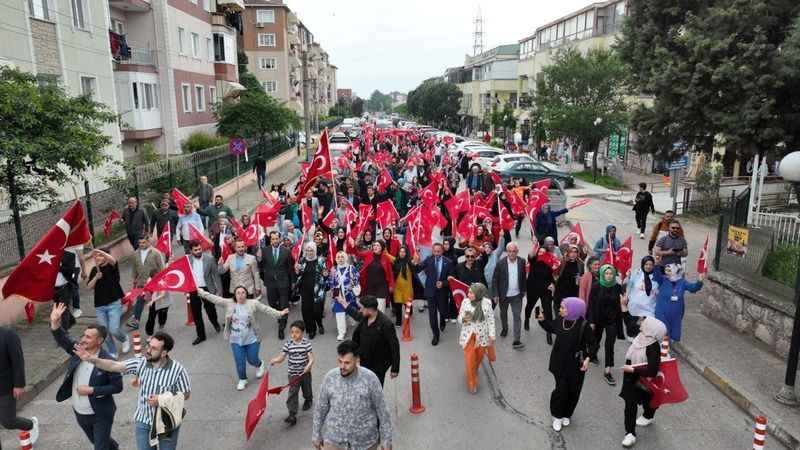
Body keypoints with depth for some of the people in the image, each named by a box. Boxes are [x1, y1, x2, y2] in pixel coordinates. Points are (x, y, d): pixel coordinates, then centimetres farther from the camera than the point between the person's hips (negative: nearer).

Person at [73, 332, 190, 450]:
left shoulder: (177, 370, -23)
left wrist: (163, 399, -23)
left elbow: (186, 394, -12)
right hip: (143, 420, 3)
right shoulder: (140, 363, -12)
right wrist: (92, 359, -31)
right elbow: (114, 366, -16)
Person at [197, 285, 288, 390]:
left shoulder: (253, 303, -10)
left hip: (252, 339, -2)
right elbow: (216, 299, -3)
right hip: (236, 340, 2)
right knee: (239, 362, 5)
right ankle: (242, 380, 32)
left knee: (252, 360, 11)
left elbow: (266, 309, -10)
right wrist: (202, 292, -7)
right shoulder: (229, 303, -5)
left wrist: (280, 313, -19)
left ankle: (260, 365, 47)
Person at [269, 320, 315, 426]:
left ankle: (308, 400, 54)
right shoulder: (288, 344, -9)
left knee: (306, 389, 21)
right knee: (292, 393, -5)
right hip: (293, 373, 0)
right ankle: (292, 415, 0)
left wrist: (309, 365, -34)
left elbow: (311, 357, -15)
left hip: (305, 372, 0)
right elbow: (281, 357, -7)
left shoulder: (306, 343, -15)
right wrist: (274, 360, -27)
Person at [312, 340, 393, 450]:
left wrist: (387, 440, -5)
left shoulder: (370, 379, -16)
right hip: (334, 439, 1)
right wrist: (316, 434, 7)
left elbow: (382, 411, -8)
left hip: (365, 440, -1)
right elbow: (321, 408, 2)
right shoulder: (330, 377, -10)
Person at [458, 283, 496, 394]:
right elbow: (459, 319, -2)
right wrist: (463, 319, -25)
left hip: (482, 336, 1)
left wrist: (491, 335, -4)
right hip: (468, 336, -1)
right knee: (469, 360, -3)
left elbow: (491, 320, -5)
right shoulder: (465, 302, -11)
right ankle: (471, 384, 13)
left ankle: (474, 372, 52)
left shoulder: (487, 303, -13)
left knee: (479, 358, 21)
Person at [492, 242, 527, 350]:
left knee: (517, 317, -5)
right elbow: (495, 279, -9)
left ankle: (516, 340, -3)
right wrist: (496, 294, -10)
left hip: (517, 295, 0)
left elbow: (523, 277, 7)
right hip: (503, 294, 0)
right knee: (503, 313, 21)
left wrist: (523, 290, 9)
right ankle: (505, 328, 49)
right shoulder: (500, 263, -14)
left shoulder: (521, 262, -7)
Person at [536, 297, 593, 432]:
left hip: (576, 365, -2)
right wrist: (542, 320, -2)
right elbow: (549, 327, 14)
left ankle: (567, 415, 35)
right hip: (560, 363, 2)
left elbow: (591, 344, -10)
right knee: (561, 389, 0)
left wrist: (587, 358, -21)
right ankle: (557, 416, 21)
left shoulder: (583, 326, -21)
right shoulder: (559, 321, -7)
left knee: (573, 391, 11)